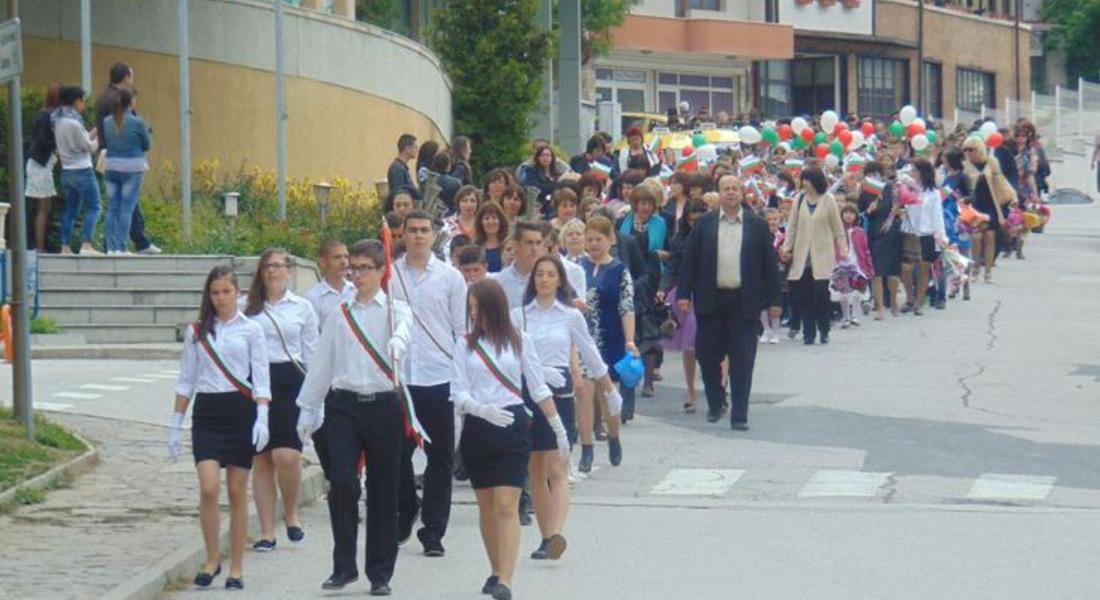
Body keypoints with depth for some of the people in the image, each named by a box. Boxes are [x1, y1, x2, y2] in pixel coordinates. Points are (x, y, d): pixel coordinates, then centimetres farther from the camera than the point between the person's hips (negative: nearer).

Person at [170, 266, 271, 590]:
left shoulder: (250, 330, 3)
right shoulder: (197, 332, 9)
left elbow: (261, 379, 0)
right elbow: (185, 381, 12)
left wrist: (262, 418, -13)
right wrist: (176, 425, 9)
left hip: (240, 409, -1)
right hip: (207, 411, 1)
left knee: (237, 492, 2)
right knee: (208, 488, -13)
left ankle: (236, 567, 10)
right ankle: (212, 558, 2)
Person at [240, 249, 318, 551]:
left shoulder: (302, 307, 9)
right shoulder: (245, 306, 8)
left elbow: (311, 354, 10)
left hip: (290, 381, -1)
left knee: (286, 455, -16)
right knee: (261, 459, 3)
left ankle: (291, 513, 10)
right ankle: (267, 531, 9)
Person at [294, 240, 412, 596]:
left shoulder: (394, 310, 4)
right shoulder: (339, 315, 12)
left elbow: (403, 330, -20)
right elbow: (322, 363, 16)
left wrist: (397, 343, -44)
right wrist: (308, 407, 15)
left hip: (384, 405, -2)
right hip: (344, 406, 2)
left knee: (383, 491, 3)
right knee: (341, 483, -9)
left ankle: (380, 573, 12)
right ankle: (343, 567, 1)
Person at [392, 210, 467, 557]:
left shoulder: (450, 278, 3)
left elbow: (463, 330, 5)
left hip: (439, 377, -1)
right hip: (397, 377, 1)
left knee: (440, 458, 2)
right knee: (397, 453, 7)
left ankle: (433, 531, 8)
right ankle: (406, 510, 31)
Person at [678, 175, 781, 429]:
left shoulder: (757, 225, 4)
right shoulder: (704, 223, 5)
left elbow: (770, 263, 5)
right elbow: (689, 260, 4)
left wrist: (773, 300, 1)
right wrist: (684, 294, -3)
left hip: (744, 302, -1)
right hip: (711, 301, 1)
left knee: (742, 360, -2)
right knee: (708, 355, 5)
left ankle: (739, 415, 1)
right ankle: (715, 404, 26)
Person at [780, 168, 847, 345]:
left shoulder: (828, 200, 0)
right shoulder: (800, 199, 7)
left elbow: (838, 228, 5)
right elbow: (792, 226, 10)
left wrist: (843, 249, -1)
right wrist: (786, 247, 0)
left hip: (822, 256, -3)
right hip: (802, 256, 3)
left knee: (821, 293, -7)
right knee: (804, 296, -1)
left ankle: (824, 331, 6)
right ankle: (808, 333, 5)